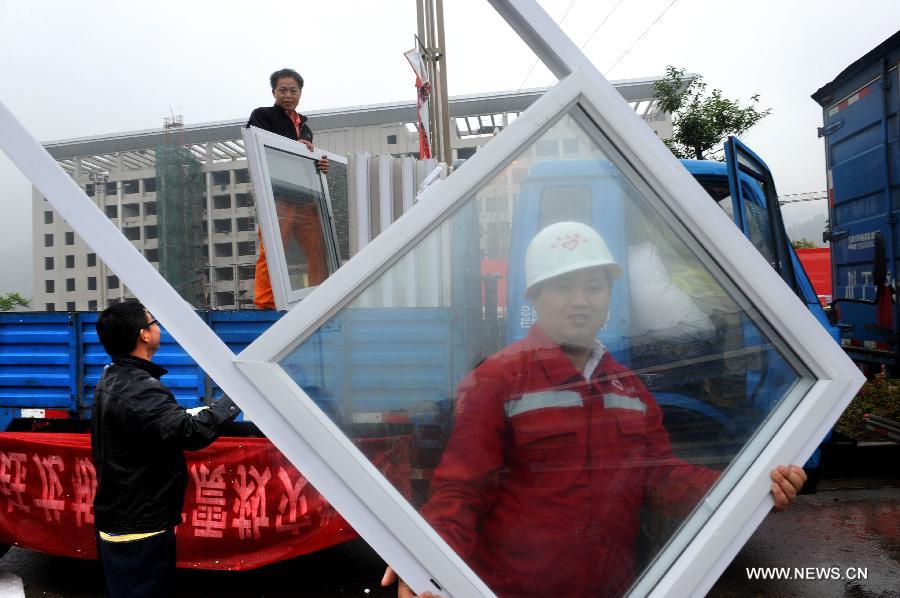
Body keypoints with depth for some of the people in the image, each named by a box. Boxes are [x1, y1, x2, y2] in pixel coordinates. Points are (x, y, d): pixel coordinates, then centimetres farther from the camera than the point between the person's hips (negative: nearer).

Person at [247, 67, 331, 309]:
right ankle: (265, 304, -9)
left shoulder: (304, 126, 28)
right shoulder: (262, 115, 8)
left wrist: (319, 165, 8)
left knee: (318, 250, 3)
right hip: (276, 197, -6)